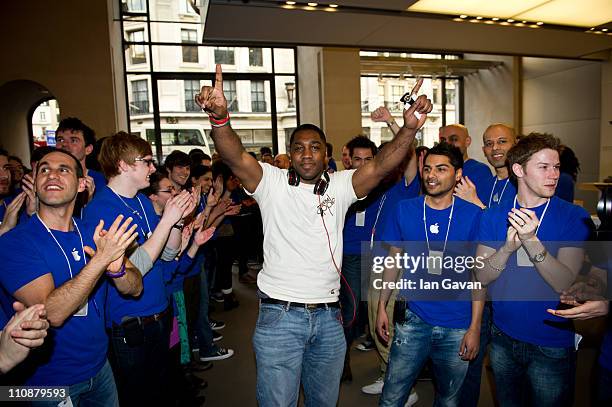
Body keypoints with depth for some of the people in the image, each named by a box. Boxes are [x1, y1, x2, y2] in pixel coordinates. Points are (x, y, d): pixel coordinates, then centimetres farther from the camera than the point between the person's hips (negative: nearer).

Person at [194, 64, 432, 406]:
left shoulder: (340, 186, 4)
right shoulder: (272, 183, -3)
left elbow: (380, 166, -9)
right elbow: (236, 157, -18)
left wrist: (410, 128, -25)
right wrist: (220, 117, -36)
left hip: (328, 317, 3)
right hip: (280, 315, -3)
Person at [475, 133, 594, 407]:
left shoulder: (575, 218, -10)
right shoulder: (494, 216, -4)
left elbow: (564, 283, -19)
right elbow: (481, 277, -9)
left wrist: (532, 240, -33)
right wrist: (509, 246, -26)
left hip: (552, 346, -2)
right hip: (503, 337, 3)